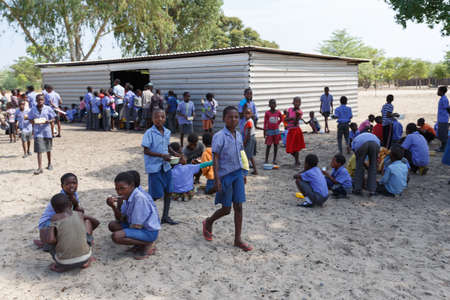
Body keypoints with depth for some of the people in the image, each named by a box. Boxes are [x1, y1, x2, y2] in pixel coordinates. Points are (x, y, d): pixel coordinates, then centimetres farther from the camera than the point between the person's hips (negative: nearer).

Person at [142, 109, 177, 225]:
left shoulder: (167, 132, 6)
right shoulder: (149, 133, -13)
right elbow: (146, 151, -15)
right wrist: (162, 155, -20)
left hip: (166, 166, 7)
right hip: (154, 167, -6)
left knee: (168, 191, 11)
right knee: (156, 194, -3)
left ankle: (165, 216, 25)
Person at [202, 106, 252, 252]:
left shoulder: (239, 135, 7)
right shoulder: (219, 136, -13)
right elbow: (216, 159, -14)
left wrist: (242, 173, 17)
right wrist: (217, 179, -18)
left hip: (238, 174, 6)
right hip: (225, 175, -6)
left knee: (238, 207, 5)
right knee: (226, 209, 4)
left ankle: (238, 239, 14)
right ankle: (208, 222, 33)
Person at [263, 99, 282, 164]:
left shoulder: (278, 112, -3)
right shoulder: (267, 113, -9)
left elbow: (281, 119, 16)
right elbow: (265, 122, -4)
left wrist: (277, 124, 3)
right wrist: (265, 131, -5)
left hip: (276, 131, 3)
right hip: (269, 131, -3)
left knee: (276, 145, 6)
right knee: (268, 145, -1)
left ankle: (274, 160, 15)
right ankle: (266, 160, 6)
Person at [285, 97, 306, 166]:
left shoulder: (299, 112, -6)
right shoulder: (290, 109, 5)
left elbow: (295, 123, -15)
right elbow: (285, 119, 0)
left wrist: (297, 115, -29)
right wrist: (291, 118, -17)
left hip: (296, 130, -4)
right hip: (290, 130, 4)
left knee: (295, 147, -1)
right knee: (290, 149, 7)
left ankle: (297, 162, 12)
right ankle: (297, 160, 29)